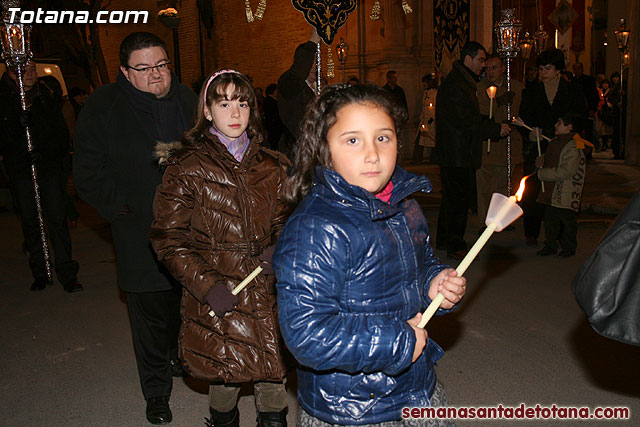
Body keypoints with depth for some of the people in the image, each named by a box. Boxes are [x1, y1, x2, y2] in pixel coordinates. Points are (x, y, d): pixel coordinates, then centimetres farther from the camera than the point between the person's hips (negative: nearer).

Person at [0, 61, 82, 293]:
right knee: (30, 222, 6)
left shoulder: (46, 99, 6)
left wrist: (44, 153, -9)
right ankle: (40, 274, 16)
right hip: (20, 172, 0)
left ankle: (67, 273, -3)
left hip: (49, 168, 0)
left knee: (57, 219, -6)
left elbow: (62, 134, 6)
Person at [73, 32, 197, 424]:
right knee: (152, 316, 6)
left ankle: (182, 357, 44)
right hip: (142, 236, -3)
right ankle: (157, 391, 26)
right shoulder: (104, 107, -4)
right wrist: (120, 208, -10)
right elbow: (87, 172, -3)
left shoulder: (188, 100, 7)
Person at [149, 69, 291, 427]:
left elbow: (286, 221, 16)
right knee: (225, 384, 10)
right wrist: (206, 285, -13)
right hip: (217, 299, -2)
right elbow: (168, 239, -3)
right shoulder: (186, 169, -3)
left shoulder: (274, 167, 7)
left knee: (274, 384, 9)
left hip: (268, 297, 3)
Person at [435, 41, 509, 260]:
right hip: (457, 154, -11)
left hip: (462, 153, 11)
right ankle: (455, 246, 3)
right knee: (460, 198, -5)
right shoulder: (454, 84, -16)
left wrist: (494, 124, 10)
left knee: (452, 197, 17)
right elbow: (465, 122, -22)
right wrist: (496, 129, -16)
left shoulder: (464, 82, 18)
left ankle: (444, 239, 27)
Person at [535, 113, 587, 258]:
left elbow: (564, 172, -24)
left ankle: (569, 247, 20)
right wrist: (541, 161, 2)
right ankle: (550, 245, 23)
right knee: (550, 219, 12)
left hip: (567, 194, -8)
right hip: (551, 191, 8)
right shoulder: (555, 142, 10)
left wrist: (542, 174, -17)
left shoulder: (574, 147, -18)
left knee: (567, 220, 5)